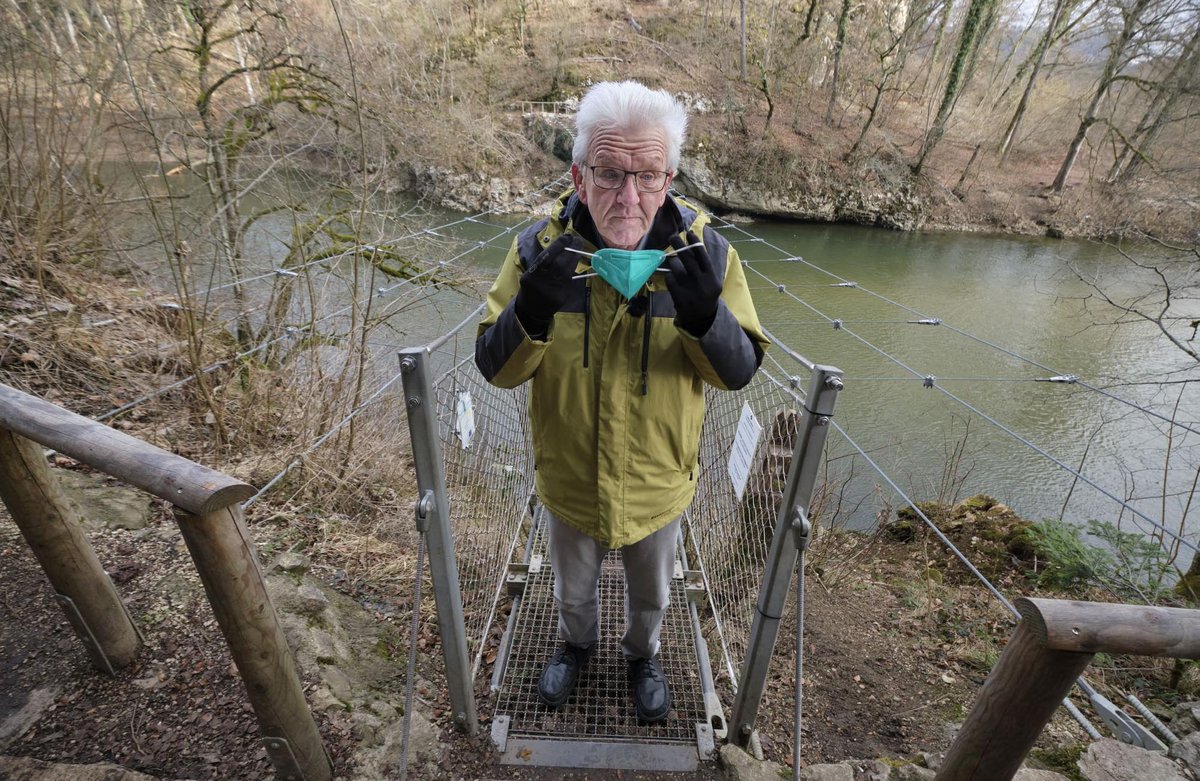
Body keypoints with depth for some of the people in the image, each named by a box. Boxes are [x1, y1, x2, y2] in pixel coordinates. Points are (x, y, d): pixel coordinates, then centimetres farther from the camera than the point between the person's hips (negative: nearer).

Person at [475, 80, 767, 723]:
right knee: (574, 589, 29)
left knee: (650, 594, 29)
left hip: (659, 485, 0)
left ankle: (642, 654, 63)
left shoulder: (704, 253, -17)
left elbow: (739, 370, -14)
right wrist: (531, 313, -37)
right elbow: (494, 368, -15)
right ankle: (577, 644, 64)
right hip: (568, 483, 0)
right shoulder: (540, 248, -17)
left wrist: (705, 315, -35)